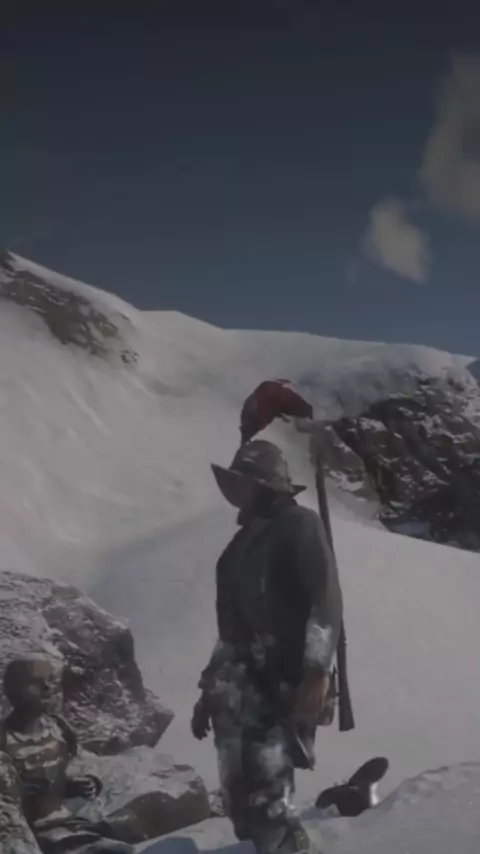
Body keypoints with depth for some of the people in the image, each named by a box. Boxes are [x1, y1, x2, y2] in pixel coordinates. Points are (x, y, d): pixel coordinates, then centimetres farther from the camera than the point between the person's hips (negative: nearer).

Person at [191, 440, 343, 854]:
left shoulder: (299, 525, 1)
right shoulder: (244, 541, 23)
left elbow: (326, 600, -9)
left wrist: (316, 672, -19)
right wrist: (209, 690, 23)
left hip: (285, 685, -8)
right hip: (241, 688, 8)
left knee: (265, 797, -17)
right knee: (241, 801, 5)